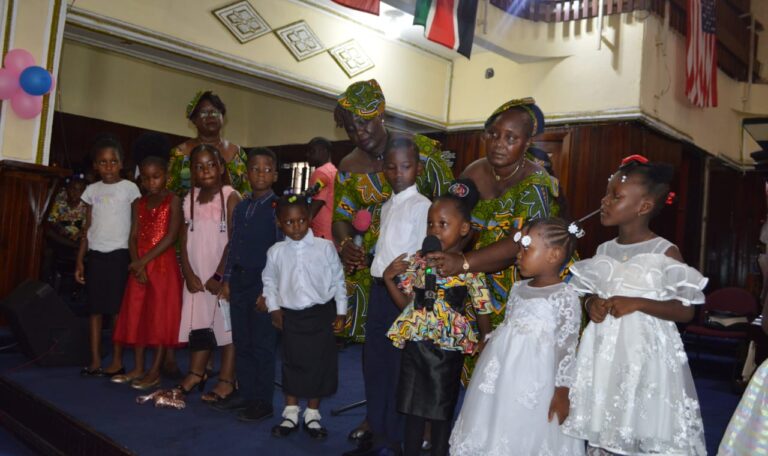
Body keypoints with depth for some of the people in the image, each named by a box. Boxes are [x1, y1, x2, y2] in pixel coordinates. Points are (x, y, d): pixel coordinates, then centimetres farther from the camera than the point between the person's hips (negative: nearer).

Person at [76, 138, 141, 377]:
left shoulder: (129, 188, 0)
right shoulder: (92, 190, 9)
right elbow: (88, 227, 13)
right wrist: (80, 260, 9)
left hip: (120, 254, -3)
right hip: (96, 254, 4)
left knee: (118, 309, -1)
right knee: (95, 308, 5)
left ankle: (117, 362, 5)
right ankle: (95, 360, 11)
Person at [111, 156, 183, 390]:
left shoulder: (173, 201, -5)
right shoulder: (138, 203, 12)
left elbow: (171, 236, -13)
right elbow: (134, 237, 5)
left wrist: (144, 261, -16)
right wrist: (137, 265, -10)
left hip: (163, 264, -6)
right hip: (139, 266, 6)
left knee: (161, 317, -2)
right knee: (137, 315, 8)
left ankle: (155, 372, 4)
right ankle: (138, 368, 18)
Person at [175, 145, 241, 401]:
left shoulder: (230, 196, -7)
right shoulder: (190, 198, 9)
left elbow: (233, 241, -11)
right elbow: (184, 239, 7)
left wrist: (219, 276, -13)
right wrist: (188, 274, -2)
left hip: (222, 275, -5)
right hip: (197, 275, 5)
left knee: (226, 324, 0)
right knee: (199, 324, 12)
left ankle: (227, 379, 7)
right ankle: (195, 375, 22)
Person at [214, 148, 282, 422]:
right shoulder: (241, 207, 11)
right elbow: (234, 245, 15)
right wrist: (227, 279, 11)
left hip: (264, 282, -6)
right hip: (239, 280, 6)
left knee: (262, 345, 2)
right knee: (241, 342, 14)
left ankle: (262, 401, 14)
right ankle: (244, 393, 27)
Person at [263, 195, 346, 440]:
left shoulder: (325, 247, -6)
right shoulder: (276, 252, -1)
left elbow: (338, 281, 0)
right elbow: (269, 281, 12)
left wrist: (340, 312, 1)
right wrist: (274, 308, 4)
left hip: (321, 314, -1)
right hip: (290, 316, 1)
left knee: (319, 364, 6)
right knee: (291, 363, 11)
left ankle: (313, 415, 23)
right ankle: (291, 414, 27)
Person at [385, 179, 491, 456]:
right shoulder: (417, 261, 1)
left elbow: (482, 311, -6)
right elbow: (405, 303, 7)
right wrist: (388, 278, -6)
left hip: (448, 348, -3)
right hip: (415, 343, 4)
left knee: (441, 413, 12)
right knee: (412, 409, 16)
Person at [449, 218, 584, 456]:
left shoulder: (565, 295, -14)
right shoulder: (518, 288, 8)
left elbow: (568, 347, -14)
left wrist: (561, 392, -14)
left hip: (534, 382, -7)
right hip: (503, 376, 7)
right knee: (495, 429, 17)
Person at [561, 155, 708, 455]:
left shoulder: (665, 252, -8)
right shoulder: (604, 251, 7)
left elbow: (686, 311, -8)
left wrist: (637, 303, -19)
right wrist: (592, 305, -6)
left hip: (645, 352, -5)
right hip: (604, 351, 5)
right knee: (599, 430, 13)